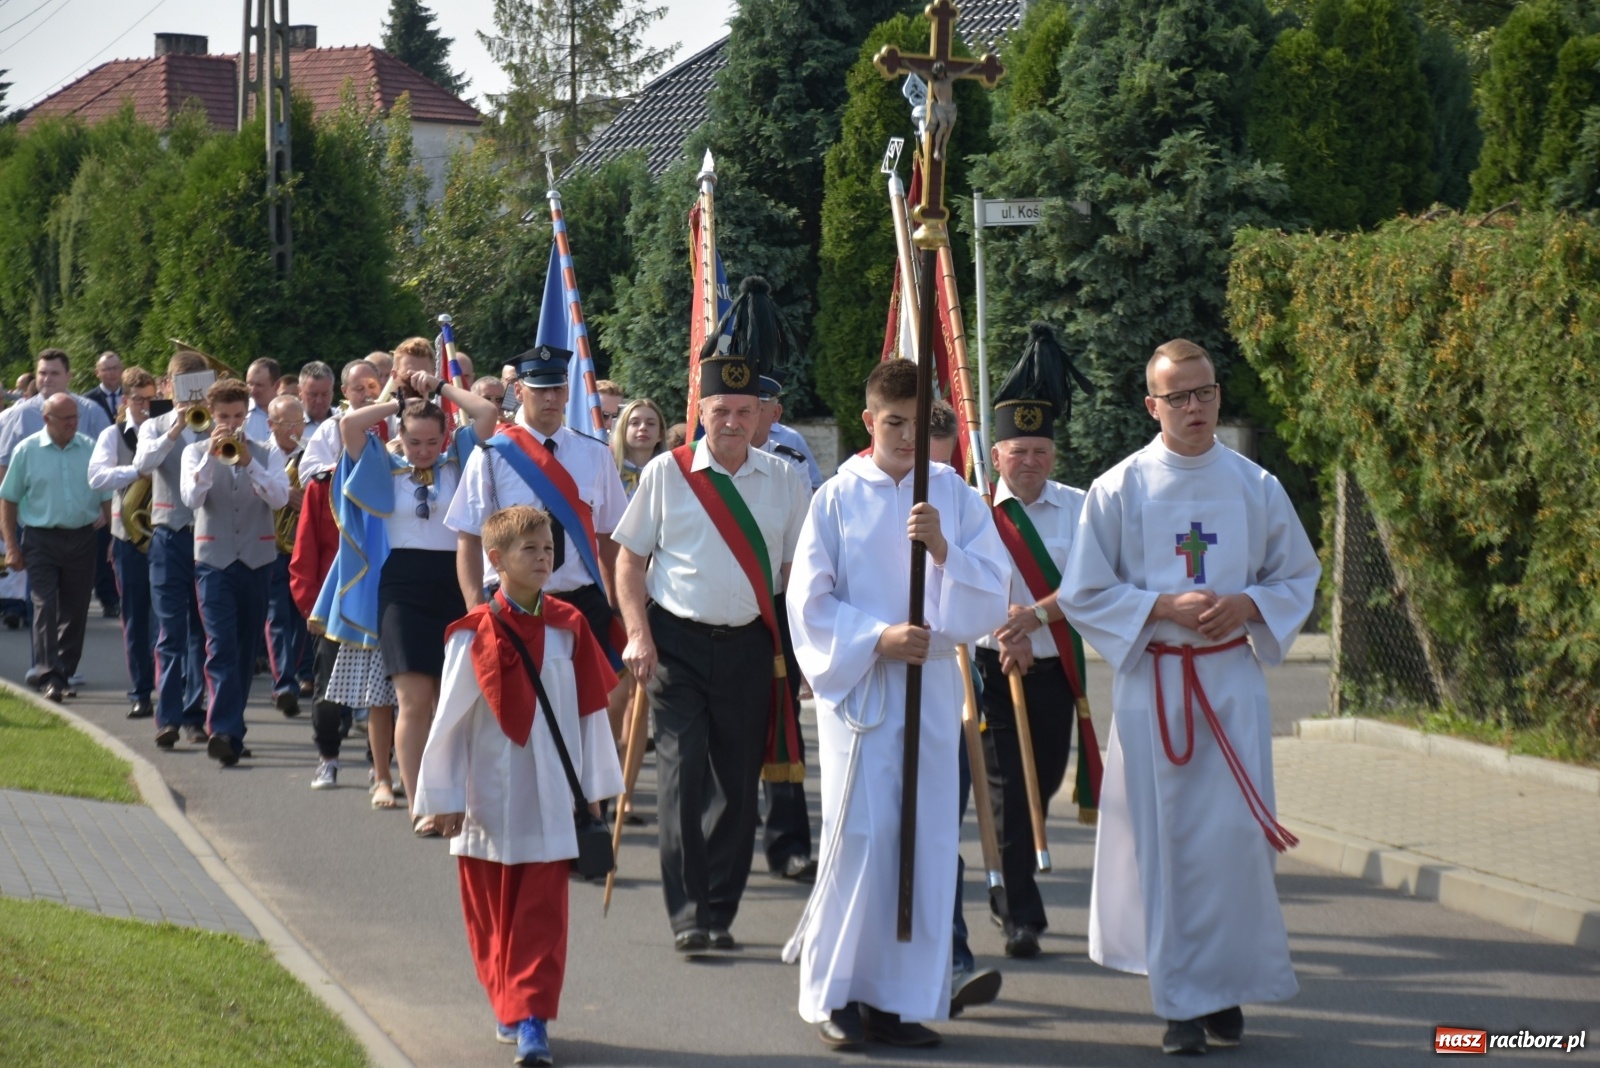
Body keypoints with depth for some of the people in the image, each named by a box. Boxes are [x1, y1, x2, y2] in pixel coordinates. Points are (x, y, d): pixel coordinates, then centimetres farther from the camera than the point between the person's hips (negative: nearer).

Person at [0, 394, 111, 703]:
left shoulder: (91, 449, 4)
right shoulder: (27, 451, 0)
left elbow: (107, 495, 10)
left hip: (82, 538, 2)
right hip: (41, 539, -2)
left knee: (75, 610, 6)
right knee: (45, 607, -10)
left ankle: (65, 673, 18)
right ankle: (49, 676, -13)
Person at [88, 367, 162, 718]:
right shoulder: (113, 436, 6)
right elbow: (97, 476, -11)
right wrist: (139, 469, -22)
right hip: (130, 534, 0)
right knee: (135, 618, 4)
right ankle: (140, 695, 8)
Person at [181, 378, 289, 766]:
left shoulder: (265, 454, 8)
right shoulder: (196, 452, 6)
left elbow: (280, 497, -9)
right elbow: (191, 497, -11)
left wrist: (249, 462, -22)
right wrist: (211, 457, -21)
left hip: (257, 559, 2)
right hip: (214, 559, -2)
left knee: (247, 647, 8)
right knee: (221, 646, -14)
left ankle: (229, 728, 21)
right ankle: (225, 730, -22)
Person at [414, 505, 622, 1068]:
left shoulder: (567, 630, -1)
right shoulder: (474, 635, -7)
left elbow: (590, 710, 6)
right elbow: (450, 720, -2)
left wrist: (594, 787, 8)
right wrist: (444, 798, 0)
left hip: (548, 802, 1)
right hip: (488, 802, -1)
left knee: (541, 915, -2)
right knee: (490, 913, 10)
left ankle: (531, 1020, -2)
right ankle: (508, 1004, 25)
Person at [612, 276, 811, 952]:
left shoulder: (782, 482, 4)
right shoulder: (665, 474, -1)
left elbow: (796, 570, 11)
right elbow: (630, 559, 4)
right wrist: (639, 636, -6)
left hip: (749, 645, 2)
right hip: (677, 642, -2)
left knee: (738, 783, 6)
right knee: (683, 776, -8)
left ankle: (720, 912, 16)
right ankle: (687, 915, -6)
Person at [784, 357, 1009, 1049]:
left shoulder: (955, 496, 6)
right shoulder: (838, 499, 0)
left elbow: (992, 597, 0)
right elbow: (809, 602, -1)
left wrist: (942, 548, -17)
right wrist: (878, 639, -14)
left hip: (933, 686, 3)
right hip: (856, 683, -2)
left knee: (926, 840, 2)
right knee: (861, 835, -9)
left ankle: (901, 999, 9)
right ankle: (836, 992, 4)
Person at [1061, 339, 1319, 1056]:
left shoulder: (1255, 487, 5)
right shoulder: (1118, 491, -1)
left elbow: (1299, 577, 13)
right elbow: (1082, 594, 0)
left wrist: (1246, 605, -8)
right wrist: (1165, 607, -13)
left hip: (1233, 680, 1)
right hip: (1150, 683, -1)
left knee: (1234, 836, -4)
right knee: (1164, 841, -1)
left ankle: (1226, 987, 11)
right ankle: (1181, 1002, 7)